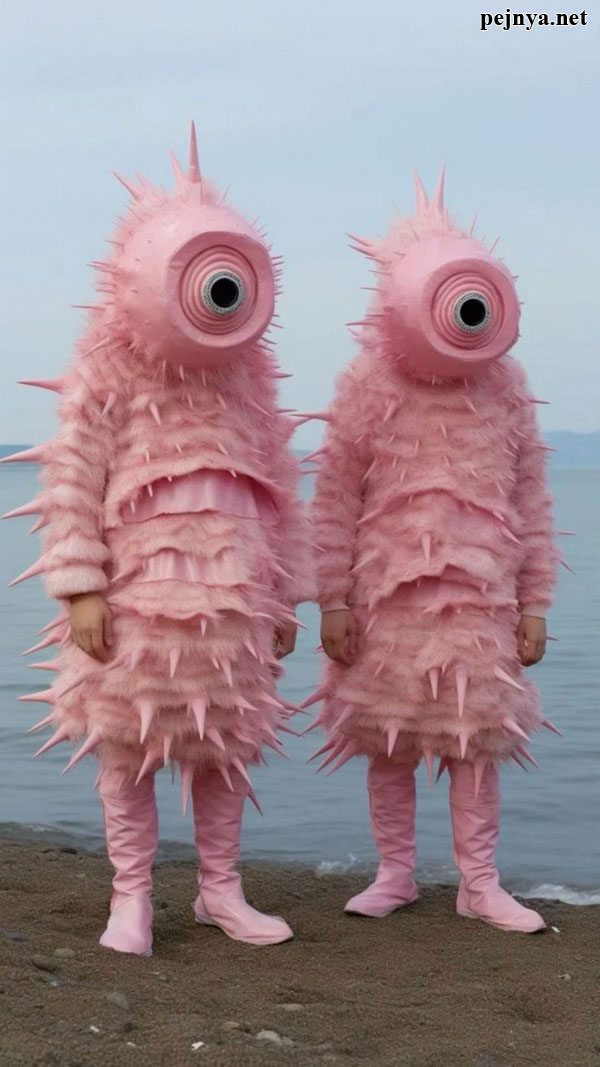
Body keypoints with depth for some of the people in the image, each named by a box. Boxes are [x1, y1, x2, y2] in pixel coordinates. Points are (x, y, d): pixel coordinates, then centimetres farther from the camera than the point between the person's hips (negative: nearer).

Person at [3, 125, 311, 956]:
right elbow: (72, 487, -7)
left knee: (223, 747, 10)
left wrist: (285, 596, 11)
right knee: (128, 747, 3)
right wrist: (80, 588, -13)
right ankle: (131, 898, 14)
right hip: (136, 604, -4)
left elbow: (278, 496, 13)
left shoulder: (245, 382, 10)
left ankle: (220, 891, 23)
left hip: (231, 606, 4)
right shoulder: (108, 382, -4)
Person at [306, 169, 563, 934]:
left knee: (476, 740, 4)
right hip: (387, 602, -1)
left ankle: (480, 883, 15)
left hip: (480, 604, 1)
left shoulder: (504, 395, 2)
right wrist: (332, 602, -5)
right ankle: (394, 875, 21)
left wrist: (533, 605, 4)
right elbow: (335, 501, -3)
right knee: (387, 742, 7)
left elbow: (531, 504, 5)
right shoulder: (368, 394, -5)